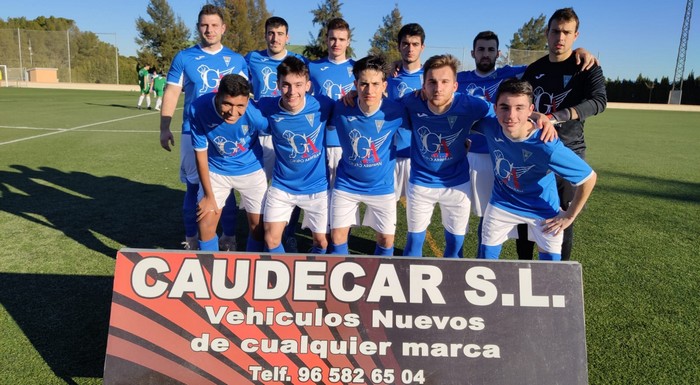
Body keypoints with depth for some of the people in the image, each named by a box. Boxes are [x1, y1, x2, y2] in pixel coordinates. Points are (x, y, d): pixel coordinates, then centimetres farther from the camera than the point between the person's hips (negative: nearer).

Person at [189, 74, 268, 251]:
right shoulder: (198, 109, -28)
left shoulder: (254, 113, -33)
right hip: (216, 170, 1)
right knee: (206, 223, -2)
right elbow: (201, 154, -15)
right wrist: (208, 196, -8)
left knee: (258, 225, 3)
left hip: (251, 170, 0)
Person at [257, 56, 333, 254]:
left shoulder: (322, 106, -19)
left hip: (317, 186, -1)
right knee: (271, 239, 1)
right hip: (282, 185, 1)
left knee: (322, 242, 9)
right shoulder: (267, 107, -15)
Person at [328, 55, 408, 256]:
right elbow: (327, 127, 4)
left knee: (386, 240, 9)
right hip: (346, 185, 0)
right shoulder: (341, 108, -17)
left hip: (381, 186, 0)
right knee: (337, 237, 6)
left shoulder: (396, 111, -19)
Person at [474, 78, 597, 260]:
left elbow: (589, 178, -23)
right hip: (502, 203, 3)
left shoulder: (546, 146, -35)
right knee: (487, 256, 9)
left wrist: (569, 216, -13)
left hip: (542, 209, -2)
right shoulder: (490, 126, -24)